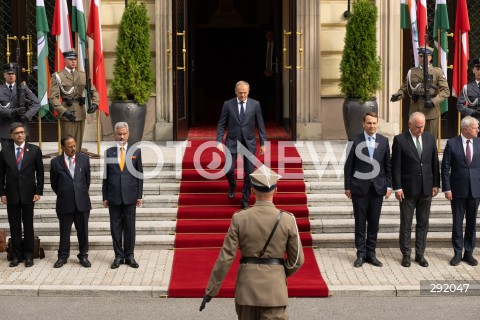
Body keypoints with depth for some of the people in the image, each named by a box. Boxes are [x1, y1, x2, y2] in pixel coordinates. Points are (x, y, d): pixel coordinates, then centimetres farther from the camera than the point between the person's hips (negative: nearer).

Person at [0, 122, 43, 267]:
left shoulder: (34, 150, 0)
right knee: (14, 226, 5)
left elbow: (40, 173, 2)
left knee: (28, 226, 4)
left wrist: (38, 192, -4)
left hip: (28, 194, -1)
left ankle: (28, 255, 11)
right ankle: (17, 255, 13)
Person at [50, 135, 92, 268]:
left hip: (82, 202, 1)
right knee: (64, 232, 7)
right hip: (65, 203, -1)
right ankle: (62, 256, 20)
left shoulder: (84, 159, 2)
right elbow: (54, 183, 8)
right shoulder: (56, 162, -3)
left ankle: (83, 256, 20)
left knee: (83, 231, 8)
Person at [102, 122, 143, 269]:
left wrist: (139, 195, 0)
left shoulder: (136, 151, 3)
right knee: (115, 227, 5)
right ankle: (119, 256, 13)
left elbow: (139, 174, 4)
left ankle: (129, 256, 14)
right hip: (114, 196, 1)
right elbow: (106, 176, 6)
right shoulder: (109, 152, 5)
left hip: (130, 196, -1)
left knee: (129, 227, 5)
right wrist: (105, 196, 3)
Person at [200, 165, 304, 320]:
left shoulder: (239, 218, -6)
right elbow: (297, 260, 0)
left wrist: (210, 291, 0)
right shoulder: (287, 220, -6)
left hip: (247, 285, 2)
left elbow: (225, 257, -7)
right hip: (274, 287, -1)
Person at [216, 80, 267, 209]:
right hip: (232, 142, -1)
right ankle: (232, 186, 28)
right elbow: (221, 124, 0)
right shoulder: (228, 104, -3)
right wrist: (219, 142, -9)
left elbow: (260, 125, 2)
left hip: (249, 142, 1)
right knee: (229, 169, -7)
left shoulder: (255, 104, -1)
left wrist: (263, 143, 0)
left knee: (249, 172, 0)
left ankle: (245, 200, 14)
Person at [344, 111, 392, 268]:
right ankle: (361, 254, 12)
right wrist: (347, 186, -1)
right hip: (360, 187, -2)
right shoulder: (356, 140, -4)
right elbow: (349, 165, -1)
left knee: (374, 222, 7)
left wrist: (389, 185, 3)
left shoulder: (383, 141, 5)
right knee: (360, 222, 4)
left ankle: (371, 253, 16)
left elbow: (388, 165, 8)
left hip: (378, 187, 2)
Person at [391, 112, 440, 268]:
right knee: (406, 224, 5)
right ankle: (406, 254, 15)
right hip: (408, 189, -3)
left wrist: (436, 184, 5)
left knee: (423, 223, 9)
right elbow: (396, 166, -7)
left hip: (426, 189, 3)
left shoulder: (430, 138, 5)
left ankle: (420, 254, 18)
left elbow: (435, 163, 9)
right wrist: (397, 187, -10)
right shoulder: (400, 140, -7)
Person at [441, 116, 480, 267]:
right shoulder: (452, 143, -5)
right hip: (458, 189, -2)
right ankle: (457, 253, 16)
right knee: (457, 222, 6)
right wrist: (446, 188, -8)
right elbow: (445, 168, -3)